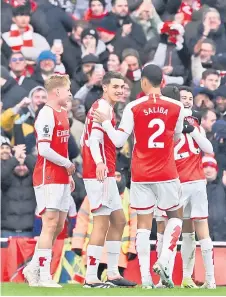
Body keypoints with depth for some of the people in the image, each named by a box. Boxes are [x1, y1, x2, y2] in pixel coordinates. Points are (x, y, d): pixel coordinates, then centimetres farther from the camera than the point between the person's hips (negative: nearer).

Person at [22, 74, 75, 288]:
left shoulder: (62, 113, 16)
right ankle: (43, 276, -7)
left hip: (61, 178, 10)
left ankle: (33, 268, 19)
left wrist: (68, 174, 16)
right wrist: (67, 164, -10)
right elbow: (44, 150, -21)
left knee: (59, 226, 11)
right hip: (48, 178, -10)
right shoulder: (46, 115, -15)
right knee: (50, 224, -10)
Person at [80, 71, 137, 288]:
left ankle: (113, 273, 17)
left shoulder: (102, 107, 20)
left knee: (118, 220, 14)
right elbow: (94, 138, -22)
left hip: (104, 174, 11)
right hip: (101, 173, -11)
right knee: (102, 223, -11)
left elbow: (86, 139, 23)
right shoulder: (103, 107, -11)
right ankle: (91, 278, -11)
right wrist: (99, 163, -36)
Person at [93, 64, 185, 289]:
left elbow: (118, 141, -5)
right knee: (175, 216, 17)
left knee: (144, 223, 4)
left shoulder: (133, 108, -6)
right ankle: (163, 262, -3)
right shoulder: (176, 108, -2)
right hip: (166, 174, 0)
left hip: (141, 175, 0)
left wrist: (105, 122, 9)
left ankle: (145, 277, -2)